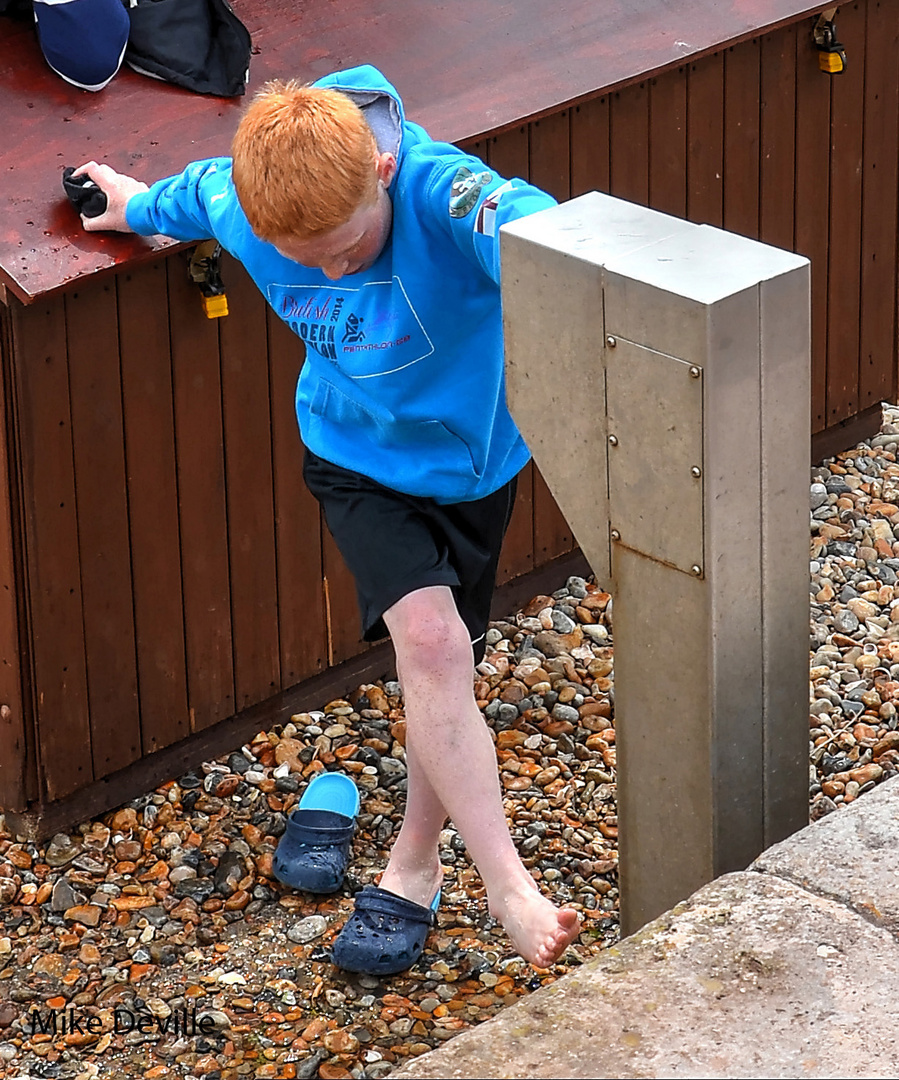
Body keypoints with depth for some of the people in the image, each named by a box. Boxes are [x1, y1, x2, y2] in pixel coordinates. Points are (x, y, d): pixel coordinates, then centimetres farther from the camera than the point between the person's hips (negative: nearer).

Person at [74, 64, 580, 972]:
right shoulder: (236, 207, -23)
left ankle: (414, 860, 37)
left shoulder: (443, 194, -36)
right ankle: (509, 887, -21)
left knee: (446, 666, 12)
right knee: (428, 638, -22)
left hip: (471, 457, 0)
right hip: (359, 462, 1)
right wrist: (136, 205, 25)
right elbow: (195, 190, 2)